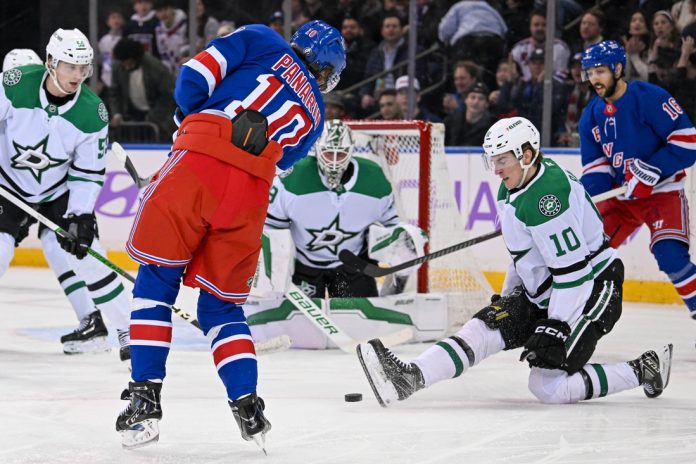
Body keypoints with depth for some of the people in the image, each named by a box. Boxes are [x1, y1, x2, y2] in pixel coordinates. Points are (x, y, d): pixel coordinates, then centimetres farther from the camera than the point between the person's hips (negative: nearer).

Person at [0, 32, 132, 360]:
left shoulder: (92, 113, -18)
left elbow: (88, 173, -11)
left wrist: (80, 217, -18)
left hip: (60, 192, 0)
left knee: (83, 252, -10)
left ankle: (128, 329, 0)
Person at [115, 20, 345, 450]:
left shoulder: (263, 41, 19)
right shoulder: (314, 115, 28)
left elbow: (193, 77, 7)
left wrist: (192, 120, 26)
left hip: (198, 164, -3)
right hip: (249, 197, 3)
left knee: (156, 283, 10)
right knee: (221, 304, 19)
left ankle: (145, 400, 2)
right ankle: (248, 408, 8)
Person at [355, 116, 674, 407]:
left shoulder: (547, 196, -26)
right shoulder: (511, 189, 6)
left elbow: (572, 270, -27)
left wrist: (555, 330, -26)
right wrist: (508, 296, 21)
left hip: (592, 290, -10)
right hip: (542, 293, 10)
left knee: (548, 386, -16)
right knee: (484, 328, -9)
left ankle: (643, 371, -5)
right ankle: (410, 377, -21)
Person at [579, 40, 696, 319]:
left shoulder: (649, 98, -18)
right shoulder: (592, 115, 5)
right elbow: (595, 165, 7)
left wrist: (650, 171, -26)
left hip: (662, 192, -7)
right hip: (620, 196, 7)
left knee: (669, 255, -25)